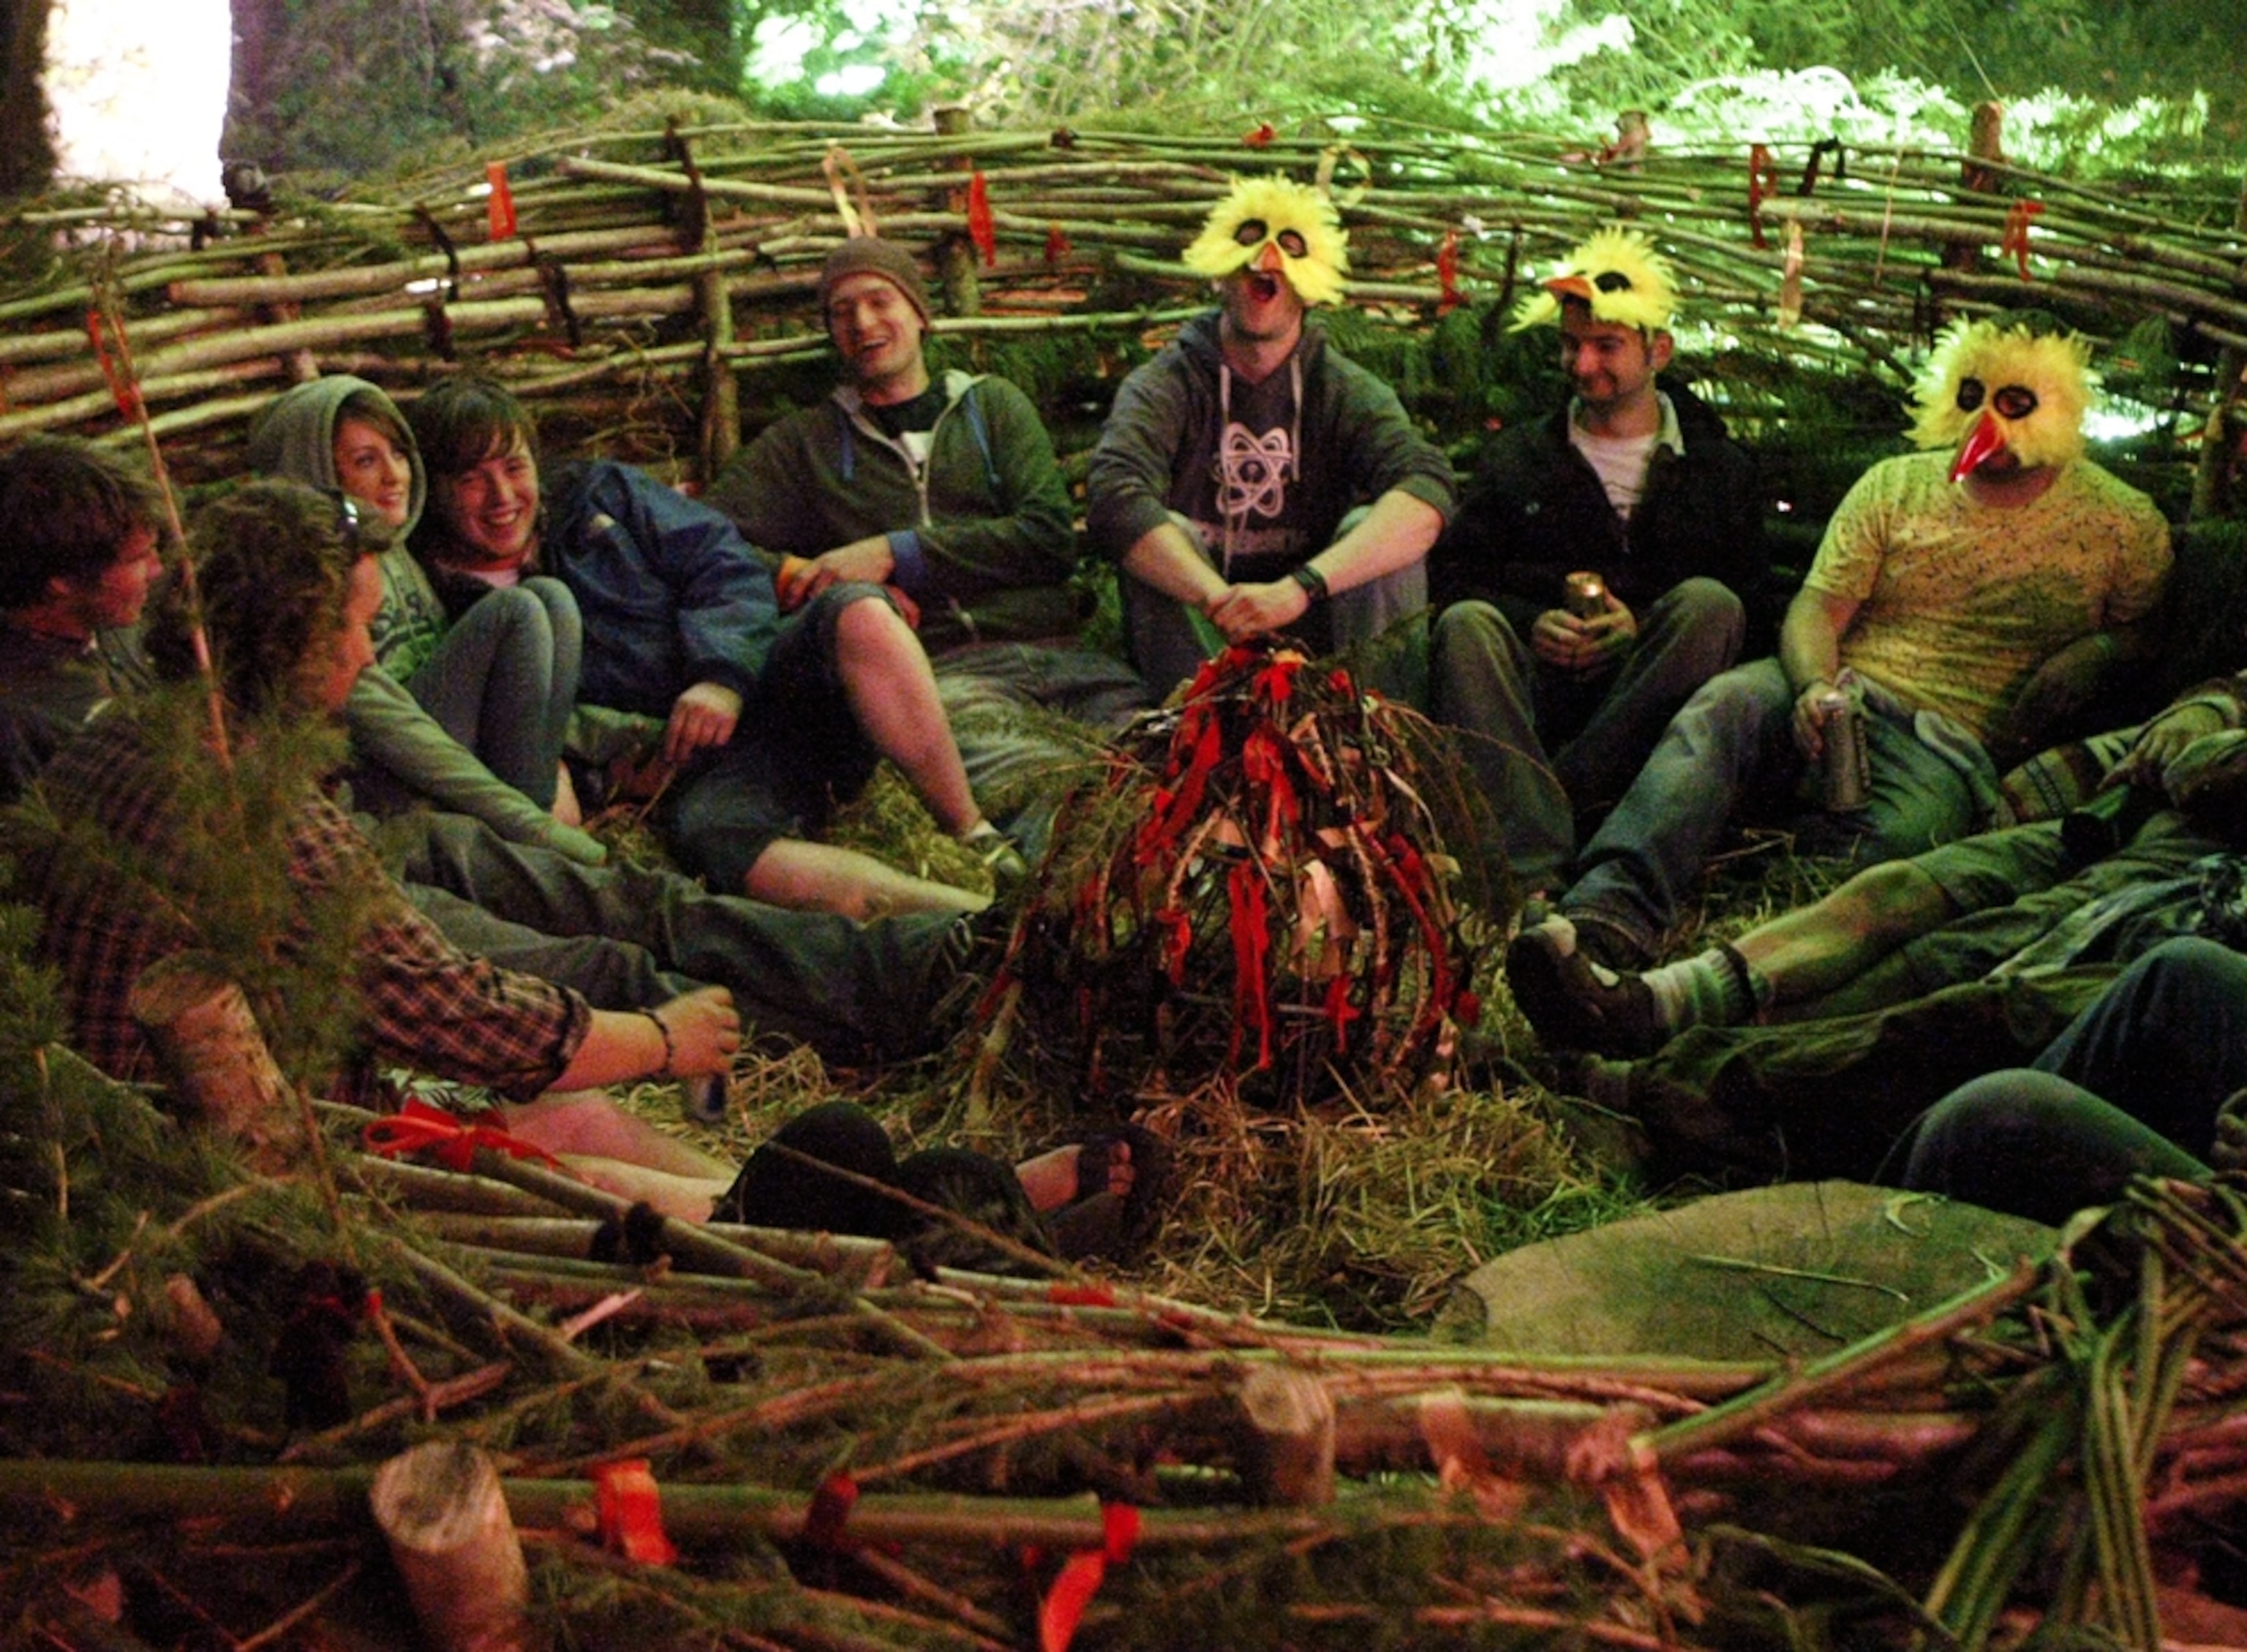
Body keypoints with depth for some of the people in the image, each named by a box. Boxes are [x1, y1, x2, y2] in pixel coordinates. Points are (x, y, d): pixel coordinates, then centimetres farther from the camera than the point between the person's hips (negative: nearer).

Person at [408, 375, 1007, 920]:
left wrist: (722, 673, -9)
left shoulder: (594, 495, 17)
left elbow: (728, 566, 9)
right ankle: (975, 916, -49)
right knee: (707, 832, -39)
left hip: (766, 684, 3)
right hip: (696, 770, -3)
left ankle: (977, 841, -28)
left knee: (856, 612, -29)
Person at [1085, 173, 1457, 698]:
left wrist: (1298, 589, -38)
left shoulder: (1344, 389, -2)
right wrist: (1221, 602, -41)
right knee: (1165, 532, -26)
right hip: (1195, 642, -1)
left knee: (1372, 527, -21)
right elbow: (1115, 497, -27)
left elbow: (1427, 490, -23)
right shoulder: (1166, 385, -6)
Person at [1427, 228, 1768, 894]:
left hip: (1645, 689, 0)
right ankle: (1532, 869, -48)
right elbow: (1452, 571, 12)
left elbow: (1749, 600, 8)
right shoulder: (1518, 453, 21)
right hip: (1533, 684, 1)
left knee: (1709, 602, -29)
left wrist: (1640, 626, -11)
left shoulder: (1720, 468, 17)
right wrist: (1529, 622, -8)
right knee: (1466, 624, -31)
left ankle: (1556, 792, -33)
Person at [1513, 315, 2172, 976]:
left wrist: (2098, 650, -7)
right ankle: (1610, 915, -50)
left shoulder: (2124, 525, 12)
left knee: (1900, 833, -37)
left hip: (1958, 743, -2)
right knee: (1723, 705, -32)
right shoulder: (1895, 485, 14)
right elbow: (1817, 609, 5)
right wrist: (1817, 688, -17)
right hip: (1846, 695, 2)